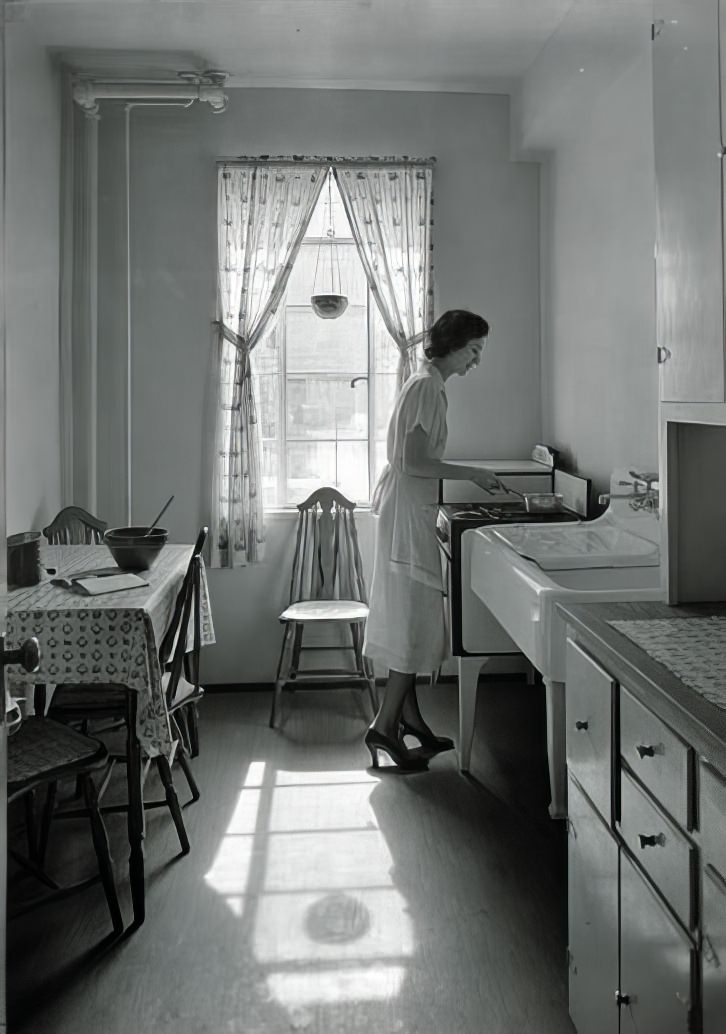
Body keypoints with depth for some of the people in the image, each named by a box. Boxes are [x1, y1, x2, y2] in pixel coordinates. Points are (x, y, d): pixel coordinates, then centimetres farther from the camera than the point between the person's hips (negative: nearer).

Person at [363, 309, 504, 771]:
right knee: (416, 617, -6)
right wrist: (472, 473, -13)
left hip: (408, 510, 10)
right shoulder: (428, 387, -14)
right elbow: (415, 462, -21)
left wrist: (470, 477, 15)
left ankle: (409, 719, 20)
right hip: (408, 512, -10)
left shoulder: (425, 383, 16)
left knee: (411, 618, 12)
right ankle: (386, 726, -1)